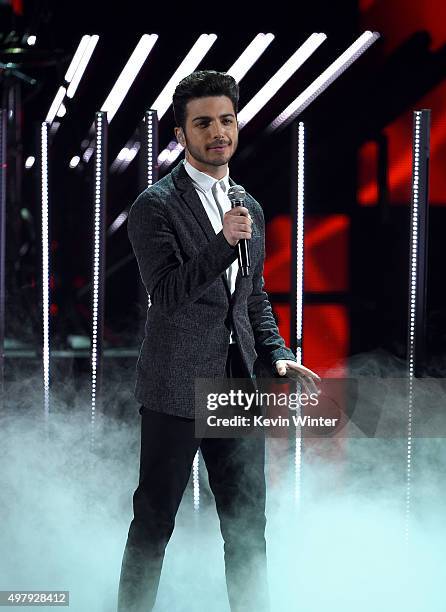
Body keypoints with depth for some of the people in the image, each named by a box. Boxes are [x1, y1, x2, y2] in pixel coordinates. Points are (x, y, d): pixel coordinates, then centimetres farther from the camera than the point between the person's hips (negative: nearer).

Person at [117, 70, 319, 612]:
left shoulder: (249, 209, 14)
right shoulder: (155, 205, -7)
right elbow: (167, 295, -17)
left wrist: (277, 354, 7)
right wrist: (223, 243, -29)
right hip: (176, 389, -6)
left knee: (247, 527, 11)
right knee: (153, 523, 3)